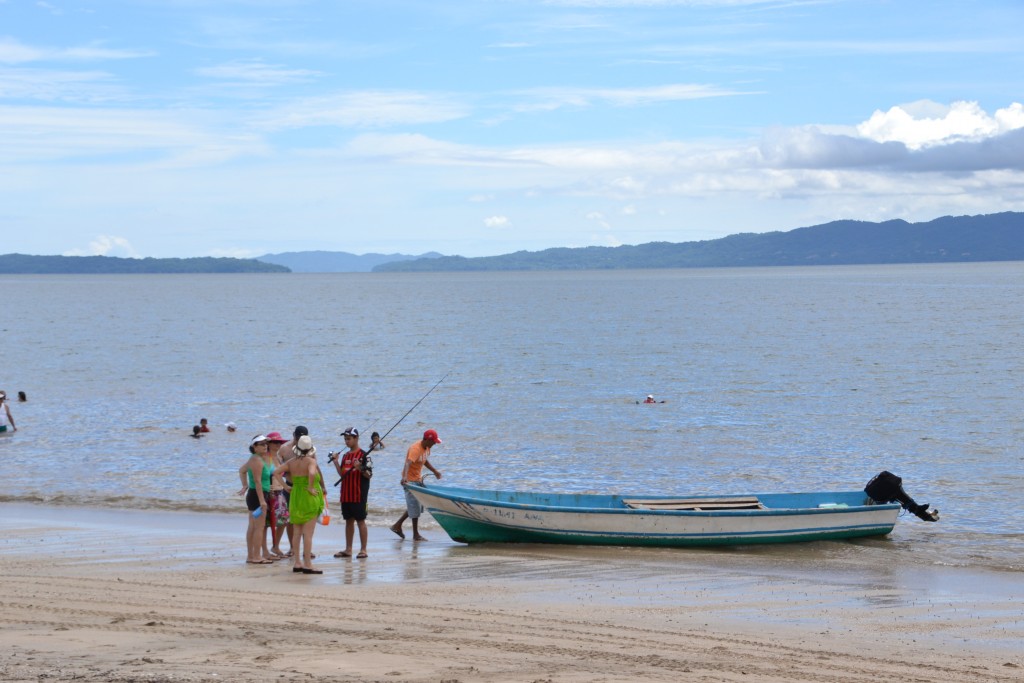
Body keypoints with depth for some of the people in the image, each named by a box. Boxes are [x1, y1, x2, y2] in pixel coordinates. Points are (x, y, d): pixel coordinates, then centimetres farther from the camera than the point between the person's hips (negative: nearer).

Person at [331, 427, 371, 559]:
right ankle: (348, 549, 17)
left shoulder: (363, 455, -8)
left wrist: (360, 468, -28)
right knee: (349, 521, 11)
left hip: (358, 495, -7)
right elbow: (342, 474, 16)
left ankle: (363, 550, 0)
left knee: (360, 520, -3)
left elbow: (369, 474, -11)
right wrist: (336, 462, 5)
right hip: (346, 494, 7)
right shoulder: (345, 456, 14)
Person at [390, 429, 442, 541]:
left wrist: (434, 471, 26)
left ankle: (397, 526, 23)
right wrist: (404, 477, -58)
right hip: (410, 480, -10)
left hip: (418, 479, 10)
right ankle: (416, 534, 3)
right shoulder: (415, 449, -26)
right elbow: (408, 463, -42)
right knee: (415, 506, -5)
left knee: (416, 505, 15)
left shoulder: (426, 447, 3)